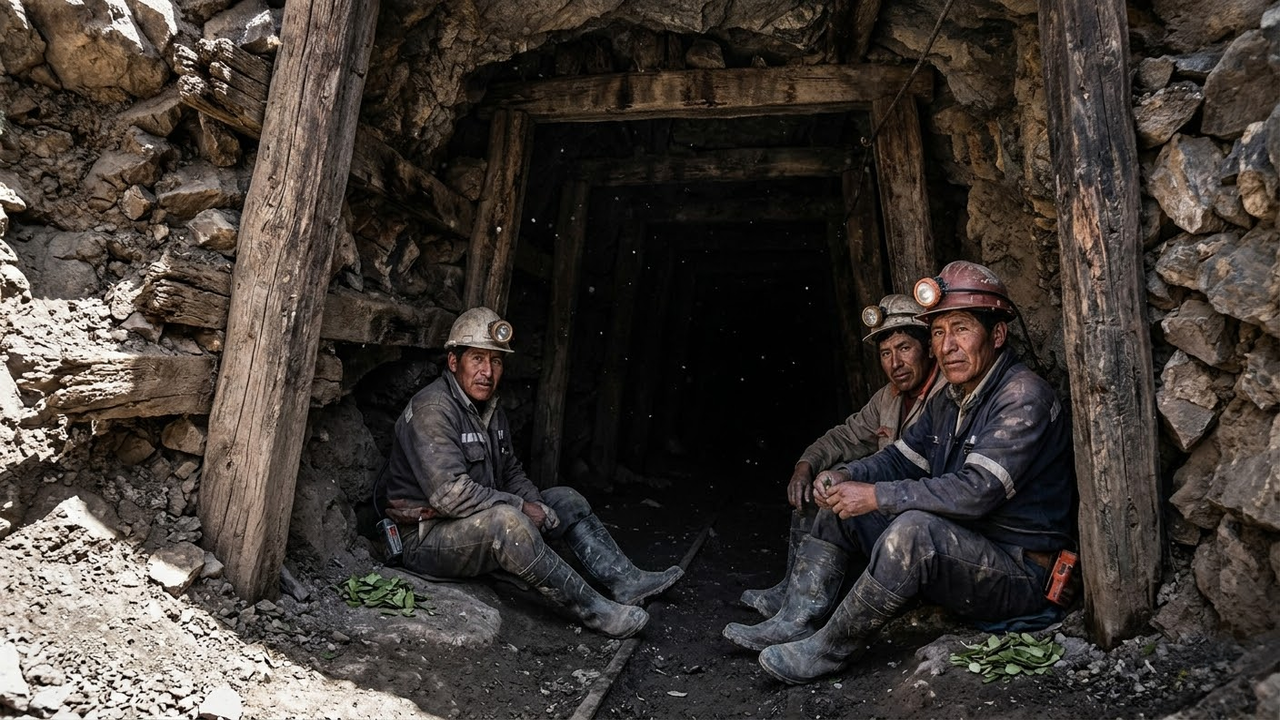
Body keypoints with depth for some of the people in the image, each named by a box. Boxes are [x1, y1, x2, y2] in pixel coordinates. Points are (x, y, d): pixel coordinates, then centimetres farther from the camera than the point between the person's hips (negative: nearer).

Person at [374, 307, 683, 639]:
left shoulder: (491, 410, 9)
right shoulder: (431, 410, -21)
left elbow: (511, 472, 16)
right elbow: (450, 493, -30)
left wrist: (538, 508, -4)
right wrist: (521, 507, -22)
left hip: (485, 525, 10)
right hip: (427, 538, -10)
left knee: (566, 500, 6)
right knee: (506, 520, -36)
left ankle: (626, 580, -1)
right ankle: (594, 610, -27)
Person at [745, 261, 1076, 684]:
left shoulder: (1023, 398, -20)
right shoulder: (949, 400, 9)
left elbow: (974, 492, -30)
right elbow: (901, 459, 14)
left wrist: (876, 496, -26)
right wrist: (844, 476, -7)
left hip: (1018, 574, -9)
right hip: (955, 553, 9)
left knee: (914, 529, -37)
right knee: (840, 503, 7)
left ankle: (826, 651, -20)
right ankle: (793, 624, 1)